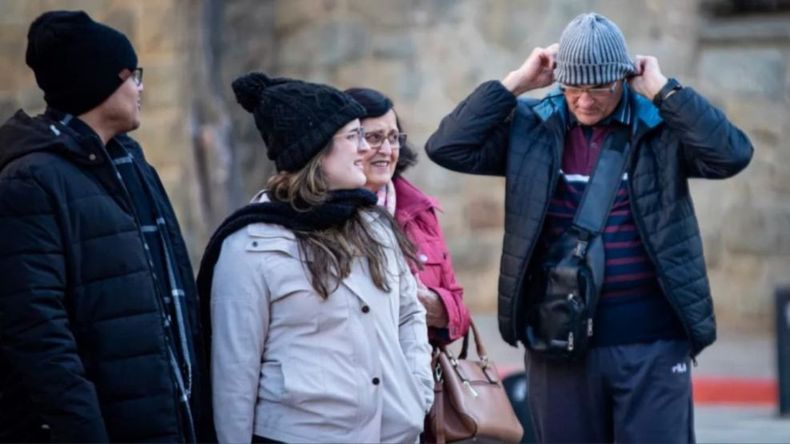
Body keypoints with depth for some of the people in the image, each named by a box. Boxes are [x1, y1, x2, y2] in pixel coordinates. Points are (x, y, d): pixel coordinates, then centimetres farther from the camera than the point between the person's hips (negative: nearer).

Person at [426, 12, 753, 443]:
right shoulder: (531, 126, 2)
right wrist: (516, 82, -7)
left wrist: (664, 90, -14)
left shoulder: (664, 126, -2)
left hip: (652, 342, -2)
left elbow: (732, 154, -17)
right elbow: (447, 146, -5)